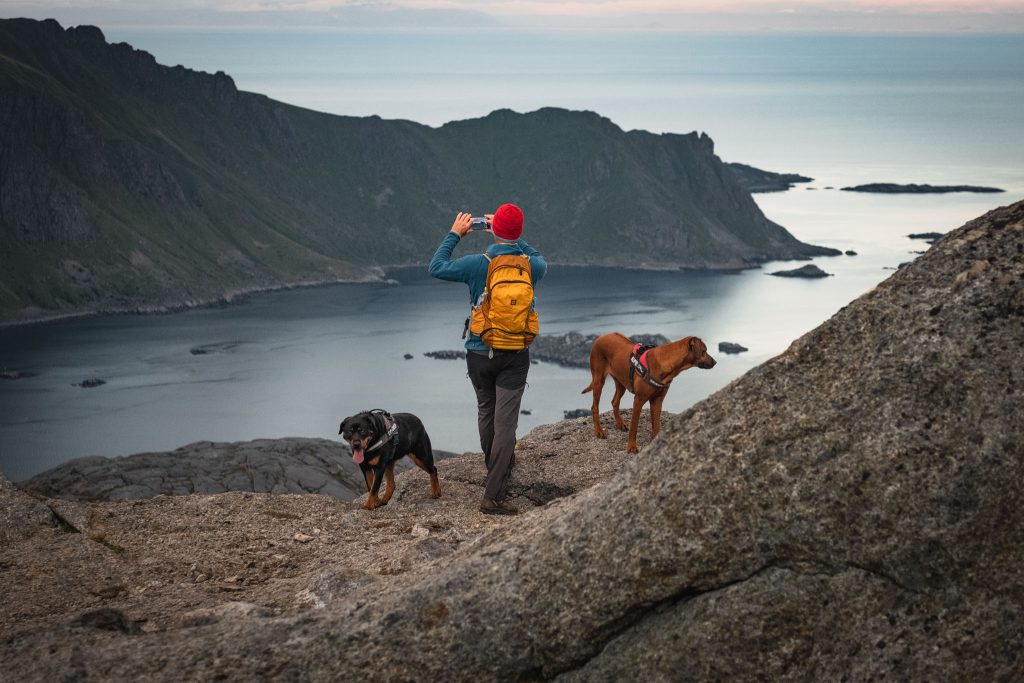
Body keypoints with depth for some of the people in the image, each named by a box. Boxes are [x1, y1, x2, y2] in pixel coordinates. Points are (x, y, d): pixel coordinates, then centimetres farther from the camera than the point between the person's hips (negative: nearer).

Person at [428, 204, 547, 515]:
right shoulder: (530, 265, -6)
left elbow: (437, 268, 3)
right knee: (505, 421, -3)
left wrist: (454, 234, 13)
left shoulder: (477, 264, -11)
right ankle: (493, 496, -9)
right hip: (515, 357, 0)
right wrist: (512, 238, 24)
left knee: (486, 411, 22)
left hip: (480, 354, 0)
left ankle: (496, 465, 43)